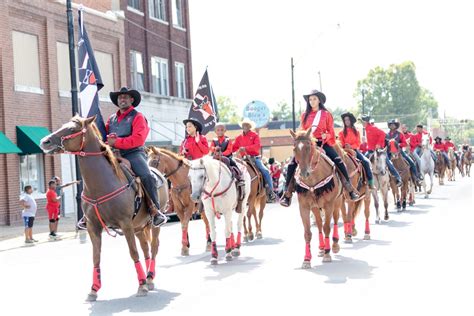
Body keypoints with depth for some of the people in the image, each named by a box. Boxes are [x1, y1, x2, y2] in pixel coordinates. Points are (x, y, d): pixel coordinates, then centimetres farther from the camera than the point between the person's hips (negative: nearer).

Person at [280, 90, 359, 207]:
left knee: (338, 160, -24)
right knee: (293, 163, -17)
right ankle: (287, 192, -11)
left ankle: (350, 187, -15)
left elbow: (331, 132, 6)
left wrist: (326, 135, -15)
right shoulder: (305, 115, 12)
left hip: (323, 142, -2)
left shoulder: (326, 114, 6)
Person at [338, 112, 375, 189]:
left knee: (366, 161, -18)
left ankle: (370, 182, -11)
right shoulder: (342, 133, 6)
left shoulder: (356, 132, 10)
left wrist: (351, 146, -15)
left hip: (355, 150, 2)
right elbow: (341, 143, 3)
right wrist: (345, 146, -19)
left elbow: (358, 143, 3)